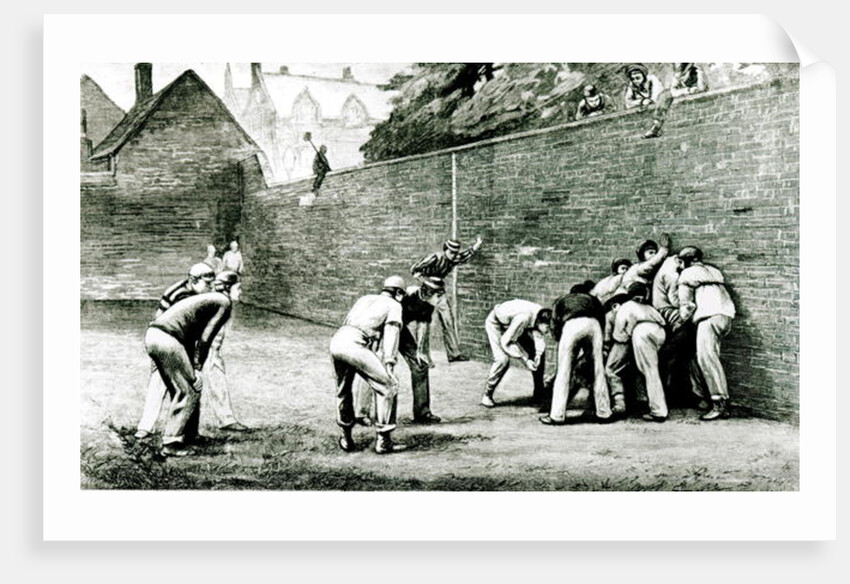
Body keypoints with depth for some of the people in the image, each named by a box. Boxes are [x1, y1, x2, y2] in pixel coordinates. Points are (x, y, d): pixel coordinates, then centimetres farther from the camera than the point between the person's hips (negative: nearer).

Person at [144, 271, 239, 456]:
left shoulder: (208, 298, 27)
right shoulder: (223, 303, 0)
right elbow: (205, 338, -7)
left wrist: (192, 368, 22)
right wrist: (197, 368, -3)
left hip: (152, 335, 9)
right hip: (167, 340, -9)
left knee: (180, 390, 19)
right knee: (190, 390, 0)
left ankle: (187, 437, 26)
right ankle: (171, 443, 2)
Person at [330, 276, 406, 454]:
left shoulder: (365, 298, 35)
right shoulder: (394, 305, 17)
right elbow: (391, 332, 2)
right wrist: (389, 364, -7)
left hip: (336, 340, 7)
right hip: (355, 343, -7)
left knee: (343, 390, 25)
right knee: (388, 385, 2)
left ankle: (346, 439, 30)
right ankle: (384, 441, 1)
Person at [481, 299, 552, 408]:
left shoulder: (541, 315, -23)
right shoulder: (524, 318, -42)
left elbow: (538, 337, -16)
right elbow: (506, 342, -34)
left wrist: (538, 354, -35)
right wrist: (525, 360, -35)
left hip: (512, 322, 7)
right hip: (496, 323, -7)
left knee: (540, 351, -1)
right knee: (502, 359, -26)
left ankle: (538, 394, 12)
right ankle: (486, 396, -7)